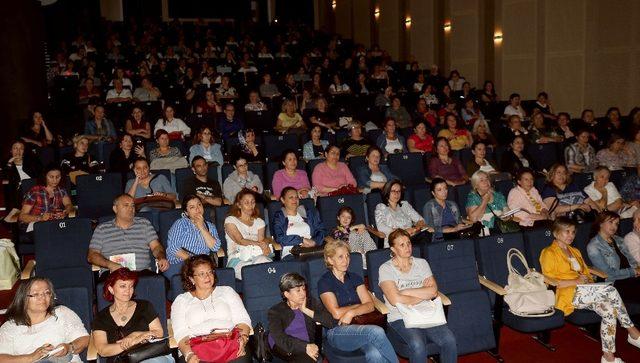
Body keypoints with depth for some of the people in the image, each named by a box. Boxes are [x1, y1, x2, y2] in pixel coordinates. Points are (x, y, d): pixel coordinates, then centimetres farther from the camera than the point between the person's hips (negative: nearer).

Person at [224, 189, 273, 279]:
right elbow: (240, 241, -3)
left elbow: (261, 240, 9)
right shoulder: (230, 220, 11)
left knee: (262, 260, -36)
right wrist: (259, 244, -16)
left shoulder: (259, 222, 26)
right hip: (237, 259, -3)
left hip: (258, 256, 4)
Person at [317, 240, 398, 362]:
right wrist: (359, 306, 3)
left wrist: (351, 312, -14)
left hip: (360, 327, 4)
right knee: (376, 332, -32)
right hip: (337, 331, -4)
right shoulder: (324, 282, 0)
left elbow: (370, 305, 4)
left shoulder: (355, 278, 16)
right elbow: (336, 313, -10)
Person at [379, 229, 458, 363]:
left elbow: (433, 291, 0)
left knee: (449, 340, -23)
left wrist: (405, 291, -7)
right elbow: (395, 300, -14)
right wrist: (423, 294, -3)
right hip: (400, 317, -4)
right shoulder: (385, 269, -1)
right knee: (418, 345, -32)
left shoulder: (421, 263, 13)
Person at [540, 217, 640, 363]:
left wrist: (588, 281, 4)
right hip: (567, 294, -7)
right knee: (610, 290, -24)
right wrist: (575, 281, -15)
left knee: (610, 310, -22)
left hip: (587, 293, 8)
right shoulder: (549, 253, 2)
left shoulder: (575, 251, 27)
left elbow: (586, 273, 28)